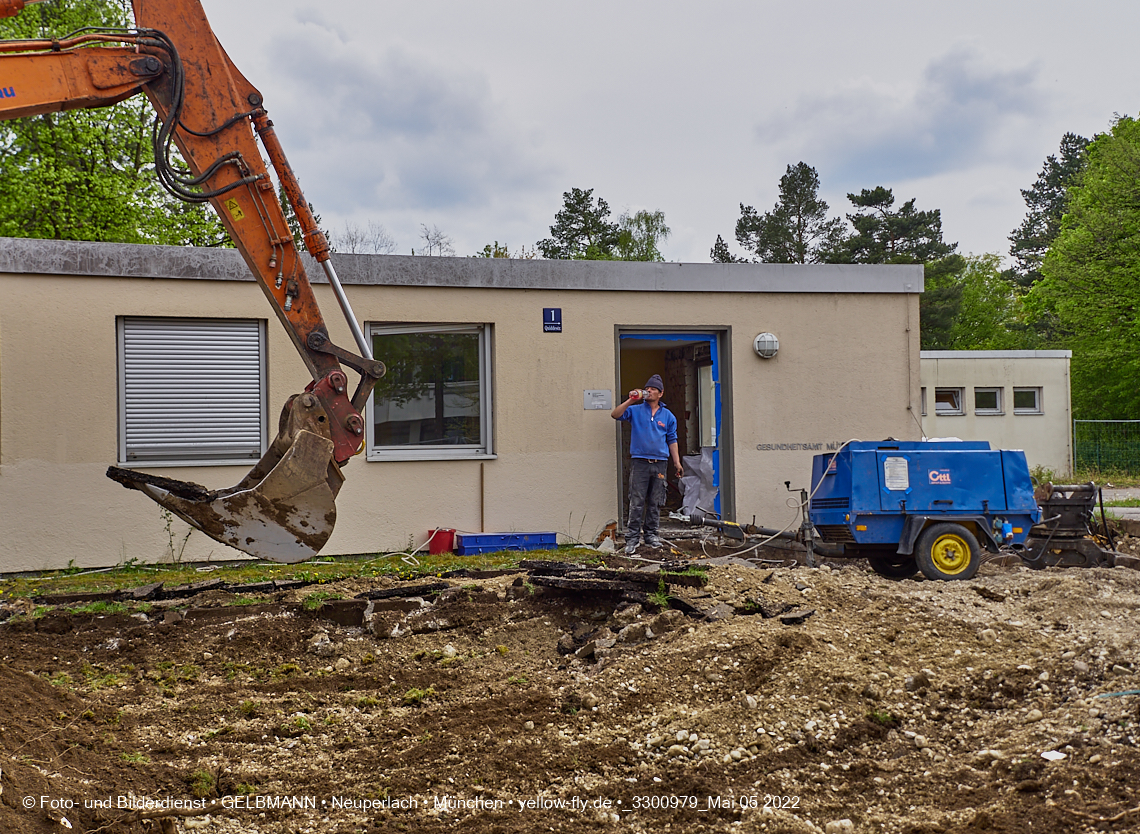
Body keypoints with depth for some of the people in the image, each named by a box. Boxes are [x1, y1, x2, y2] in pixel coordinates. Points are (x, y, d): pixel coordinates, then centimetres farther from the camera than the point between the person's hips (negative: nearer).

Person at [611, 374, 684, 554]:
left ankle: (651, 535, 17)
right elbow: (615, 415, -8)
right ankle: (632, 538, -2)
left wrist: (677, 462, 9)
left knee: (655, 503, 8)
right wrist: (630, 400, -16)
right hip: (639, 463, -2)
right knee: (636, 503, -5)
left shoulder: (668, 416, 12)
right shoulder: (635, 410, 6)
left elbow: (672, 440, 15)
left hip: (659, 463, 2)